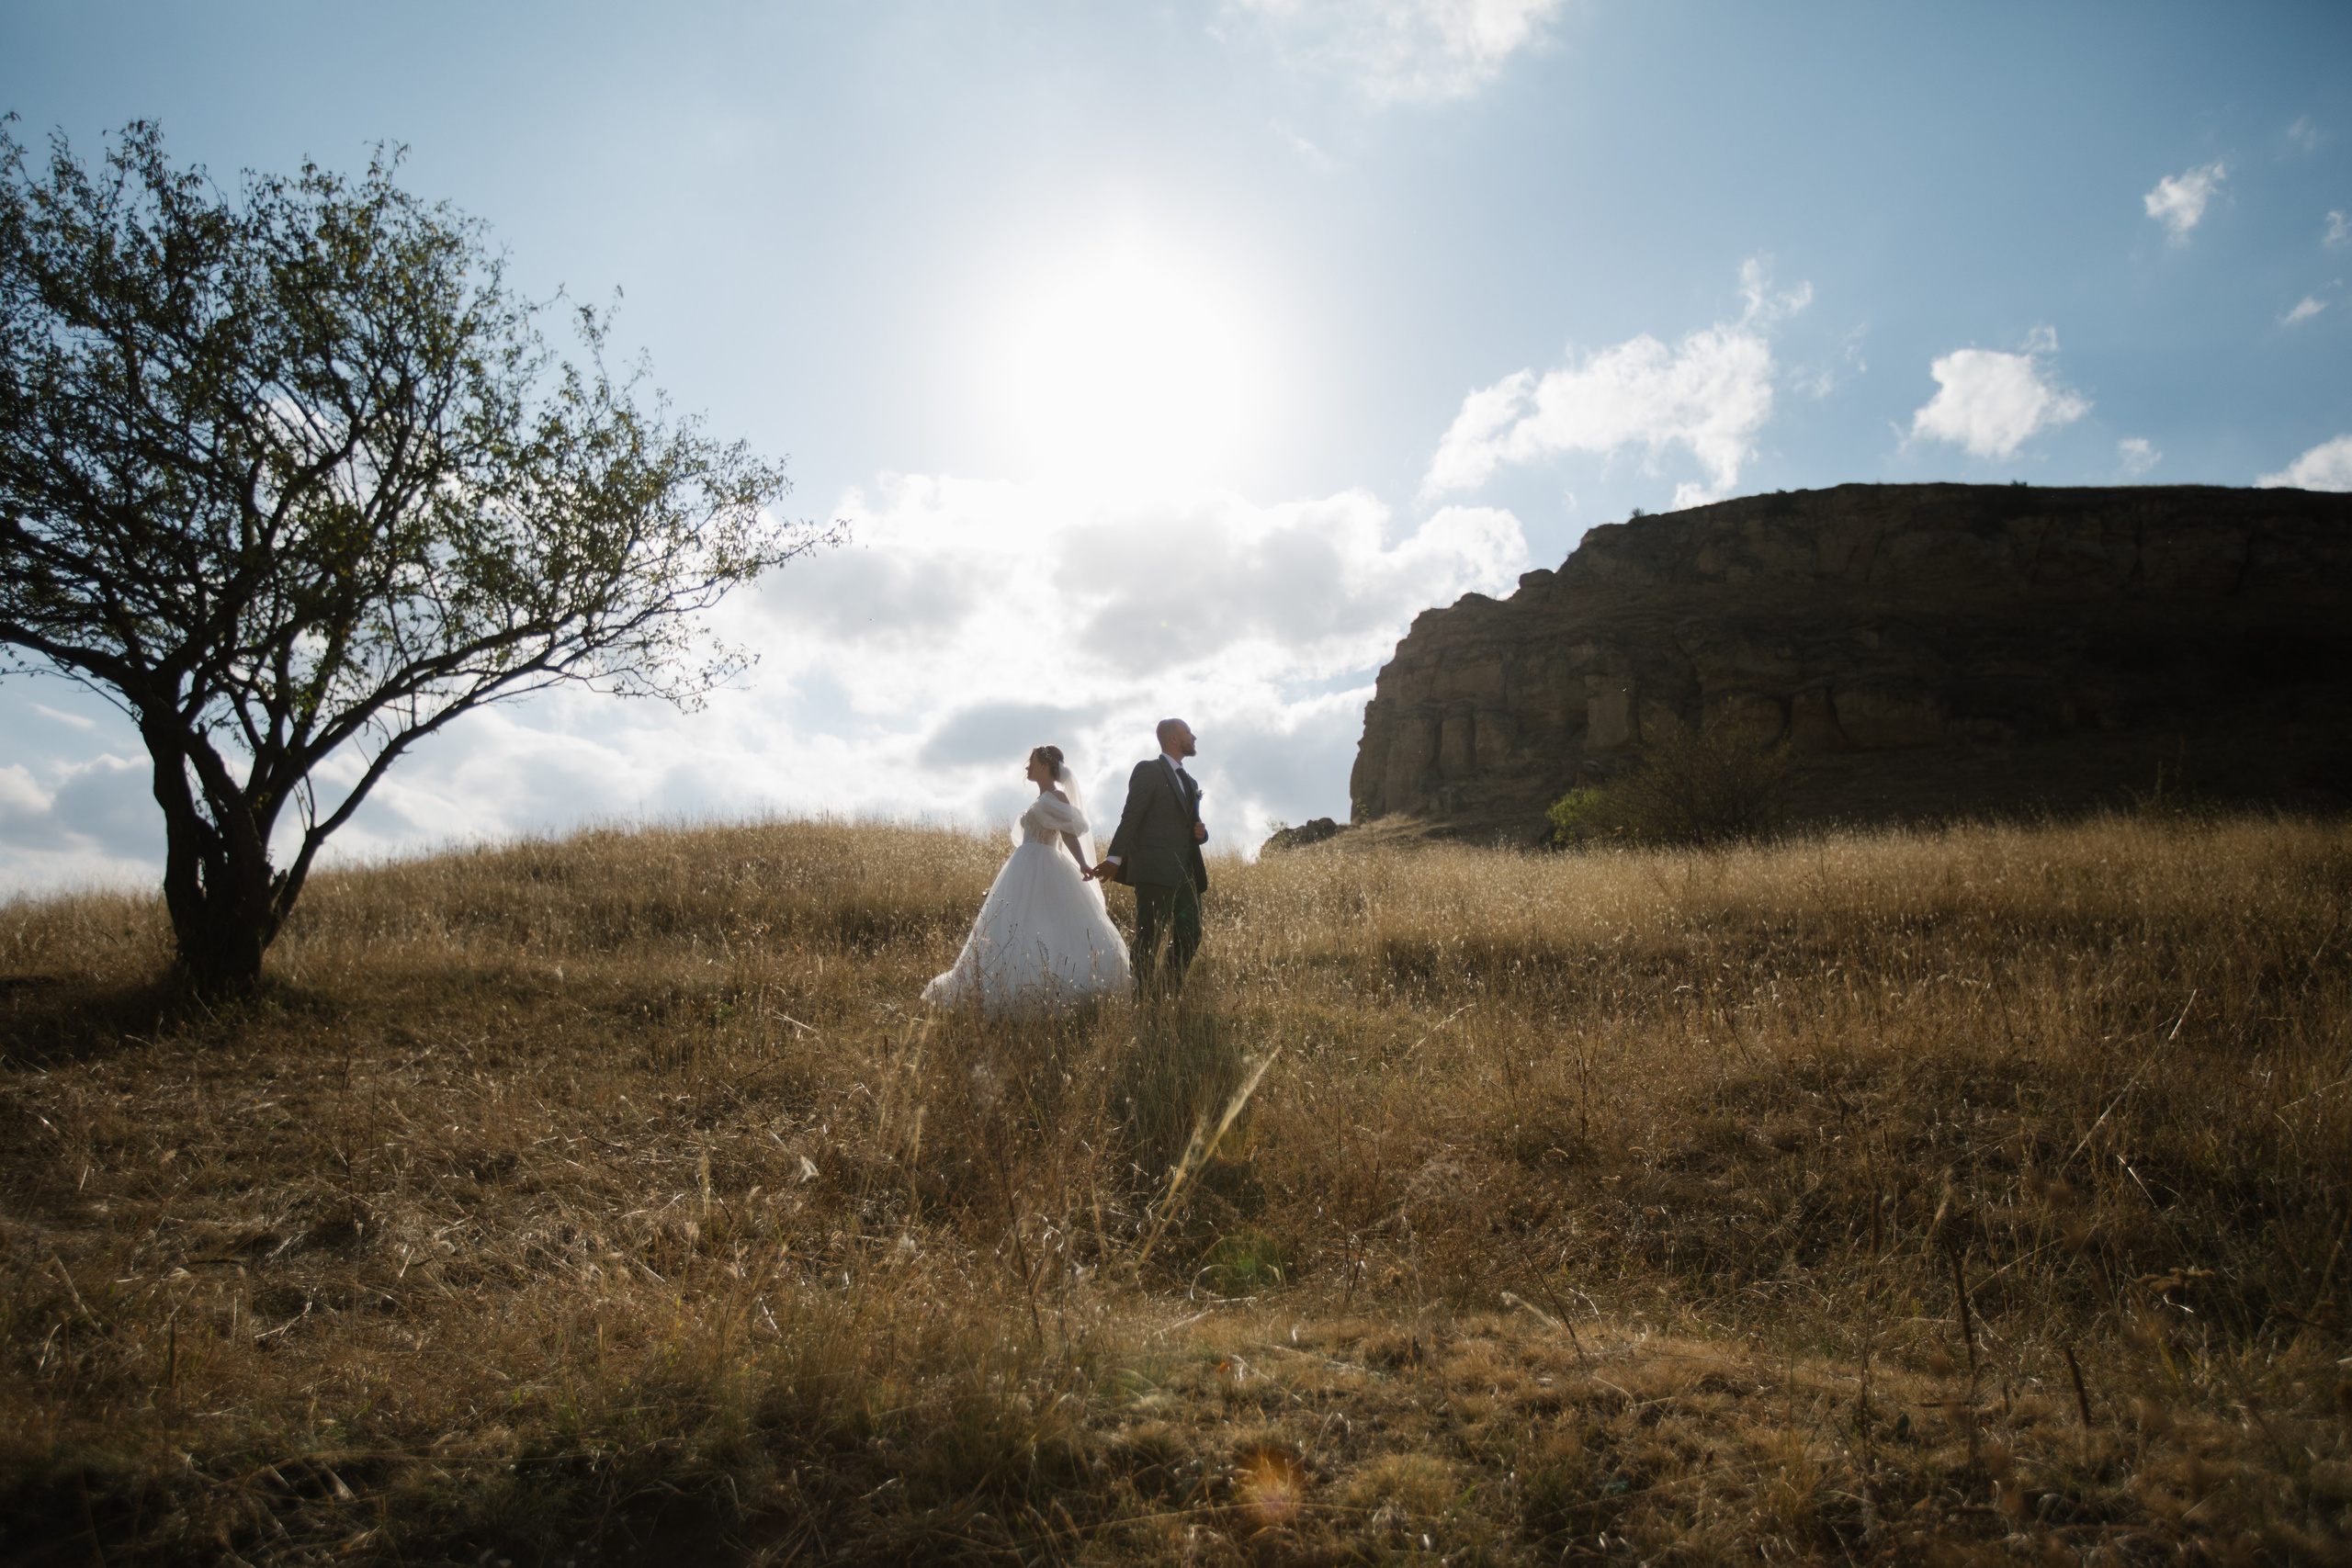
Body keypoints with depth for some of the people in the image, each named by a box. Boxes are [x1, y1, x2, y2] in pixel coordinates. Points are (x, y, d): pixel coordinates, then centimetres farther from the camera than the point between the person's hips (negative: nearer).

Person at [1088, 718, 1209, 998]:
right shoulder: (1148, 771, -1)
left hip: (1186, 875, 8)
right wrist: (1115, 858, -23)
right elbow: (1131, 816, -12)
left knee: (1189, 938, 6)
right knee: (1149, 941, -6)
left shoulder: (1189, 783, 24)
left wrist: (1200, 834, 6)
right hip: (1155, 872, -8)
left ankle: (1169, 996, 14)